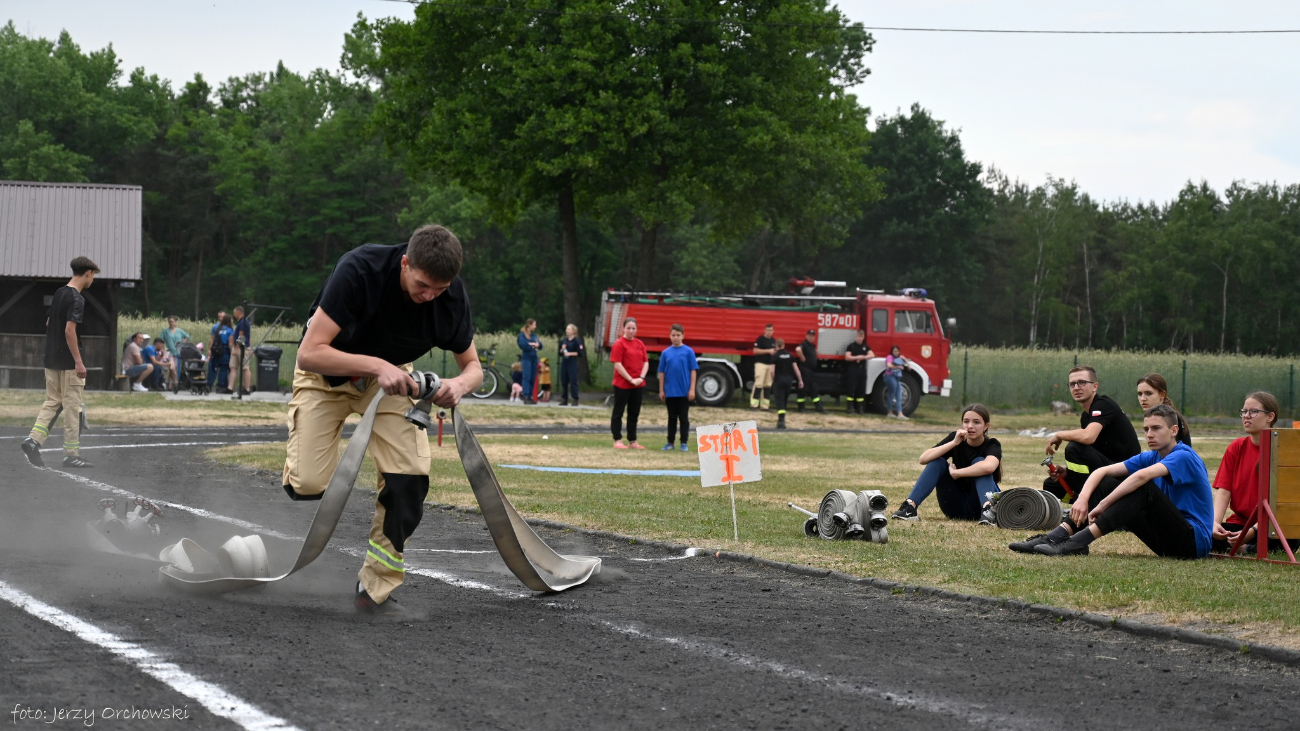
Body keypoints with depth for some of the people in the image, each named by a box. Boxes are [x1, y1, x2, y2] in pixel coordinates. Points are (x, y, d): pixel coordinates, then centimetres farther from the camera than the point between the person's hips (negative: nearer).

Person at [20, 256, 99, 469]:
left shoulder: (58, 293, 10)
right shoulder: (77, 299, -16)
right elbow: (69, 330, -22)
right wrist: (79, 362, -21)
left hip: (51, 359, 8)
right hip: (68, 362, -8)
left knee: (52, 402, 13)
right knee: (72, 407, -1)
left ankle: (34, 439, -4)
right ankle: (71, 454, 3)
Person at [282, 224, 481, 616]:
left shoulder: (451, 293, -22)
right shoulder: (359, 270, -35)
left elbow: (473, 365, -7)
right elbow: (310, 352, -35)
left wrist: (460, 384, -31)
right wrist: (377, 366, -45)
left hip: (390, 373, 3)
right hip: (326, 372, -3)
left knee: (410, 477, -16)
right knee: (310, 484, -19)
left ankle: (376, 589, -3)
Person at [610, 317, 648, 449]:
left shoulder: (640, 344, 9)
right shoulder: (619, 344, -9)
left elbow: (646, 362, 9)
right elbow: (617, 364, -14)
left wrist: (641, 378, -8)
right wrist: (631, 379, -17)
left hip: (637, 385, 6)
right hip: (622, 384, -6)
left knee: (634, 413, 11)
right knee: (618, 413, 1)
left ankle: (632, 442, 17)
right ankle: (617, 441, 4)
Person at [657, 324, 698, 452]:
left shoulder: (688, 352, -2)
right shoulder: (665, 353, 3)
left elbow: (693, 371, -2)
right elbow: (662, 372, 6)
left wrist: (692, 389, -7)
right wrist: (661, 390, 4)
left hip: (684, 392, -2)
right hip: (670, 392, 2)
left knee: (684, 418, 4)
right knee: (672, 418, 10)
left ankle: (684, 443, 9)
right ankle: (670, 442, 15)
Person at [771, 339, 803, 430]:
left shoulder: (775, 356, -6)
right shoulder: (790, 355, 6)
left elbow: (772, 371, -12)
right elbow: (796, 368, 3)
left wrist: (773, 381, 2)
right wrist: (800, 380, 5)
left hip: (779, 379, -4)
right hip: (789, 380, 4)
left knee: (779, 401, -6)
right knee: (784, 401, 17)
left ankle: (781, 420, -19)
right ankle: (781, 419, 23)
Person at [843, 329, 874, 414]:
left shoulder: (865, 346, 15)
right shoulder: (851, 346, 2)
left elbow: (872, 355, 2)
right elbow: (847, 357, -8)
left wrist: (863, 357, -11)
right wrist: (857, 357, -15)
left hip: (862, 369, 5)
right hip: (853, 370, -5)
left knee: (861, 390, 5)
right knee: (852, 389, -8)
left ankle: (860, 408, 9)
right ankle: (850, 407, -9)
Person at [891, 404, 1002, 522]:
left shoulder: (992, 445, -12)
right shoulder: (955, 437, -2)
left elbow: (988, 467, -40)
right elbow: (923, 459, -17)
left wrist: (956, 473, -29)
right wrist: (953, 443, -25)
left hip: (977, 507, -3)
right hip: (956, 508, 3)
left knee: (979, 461, -23)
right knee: (938, 461, -16)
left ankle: (987, 510, -45)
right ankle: (910, 506, -30)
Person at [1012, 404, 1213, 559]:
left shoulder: (1184, 456, -14)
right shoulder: (1150, 457, 10)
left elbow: (1142, 475, -32)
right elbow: (1101, 471, 0)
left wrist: (1102, 505, -33)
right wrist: (1082, 499, -19)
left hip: (1194, 541, -8)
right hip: (1166, 541, 8)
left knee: (1144, 488, -30)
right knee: (1106, 483, -1)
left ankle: (1077, 543, -39)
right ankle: (1057, 536, -19)